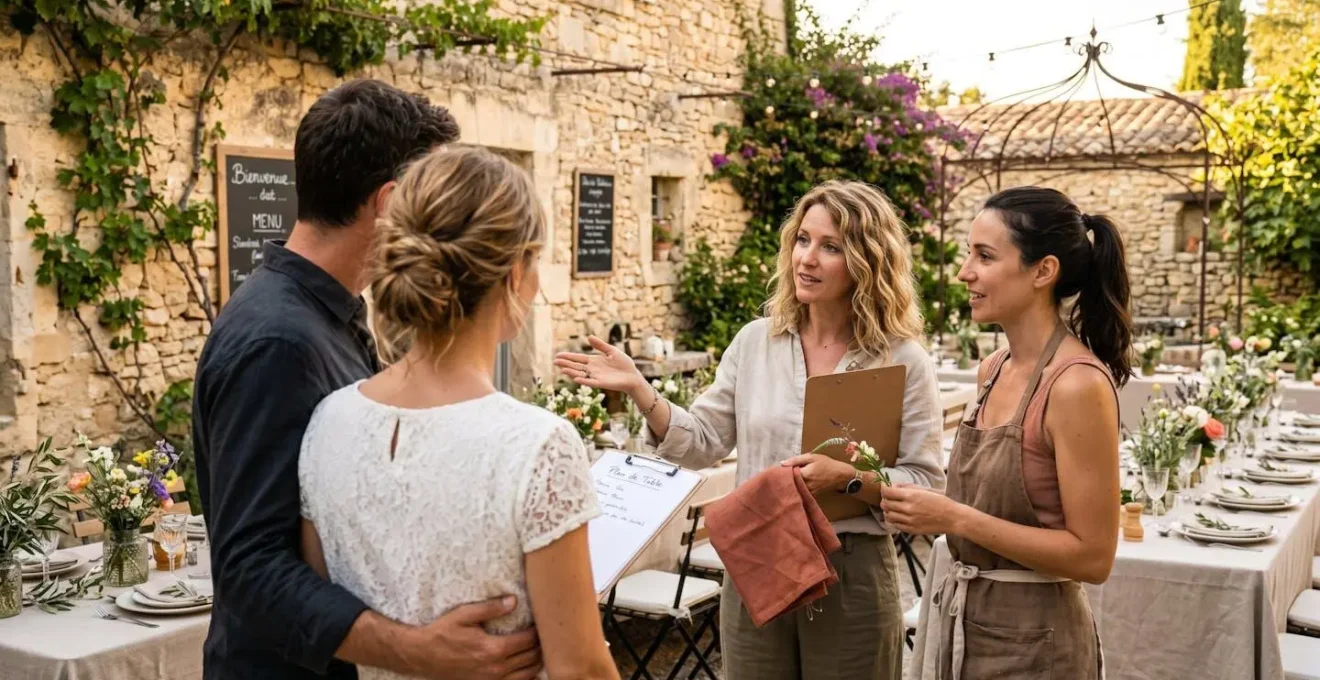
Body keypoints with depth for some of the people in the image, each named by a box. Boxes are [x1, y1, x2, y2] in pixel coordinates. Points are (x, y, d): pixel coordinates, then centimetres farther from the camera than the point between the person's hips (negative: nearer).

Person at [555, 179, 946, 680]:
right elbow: (702, 442, 4)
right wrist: (638, 389, -8)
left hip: (852, 574, -2)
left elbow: (926, 484, -7)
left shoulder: (903, 361, -7)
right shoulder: (755, 341, 2)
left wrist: (848, 479, -23)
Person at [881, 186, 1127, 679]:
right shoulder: (993, 370, 3)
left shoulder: (1078, 384, -21)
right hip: (967, 621, 8)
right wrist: (925, 506, -2)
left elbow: (1092, 555, -20)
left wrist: (955, 518, -23)